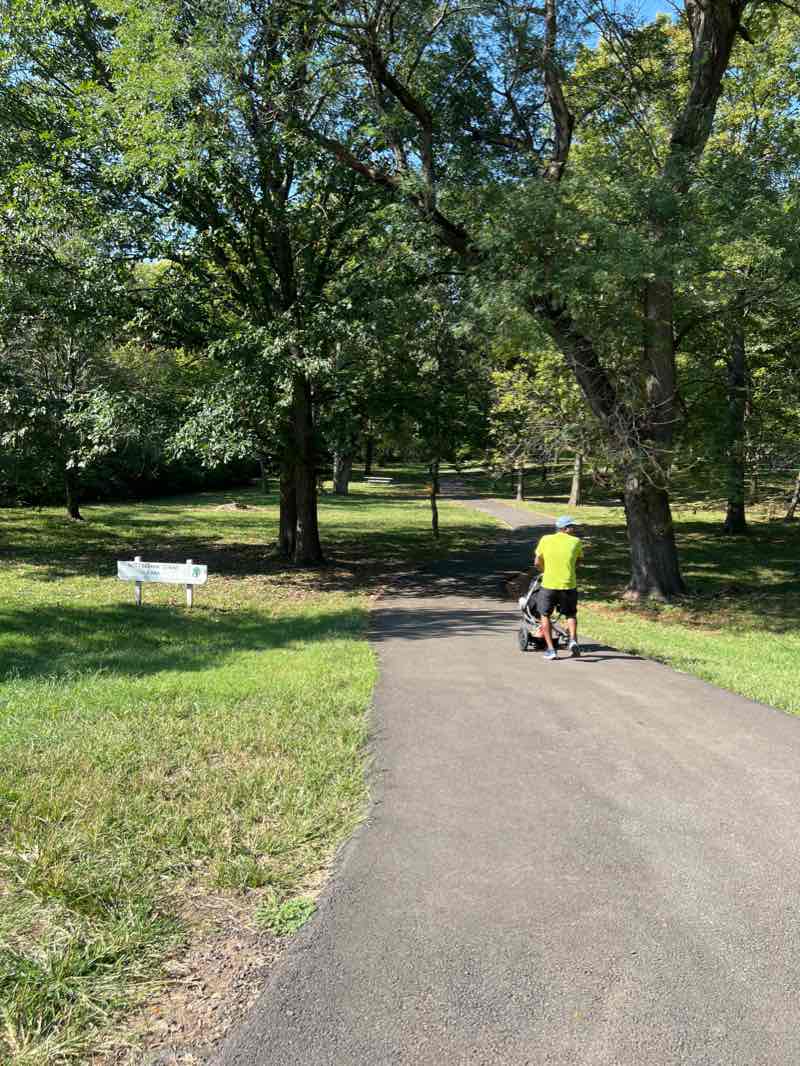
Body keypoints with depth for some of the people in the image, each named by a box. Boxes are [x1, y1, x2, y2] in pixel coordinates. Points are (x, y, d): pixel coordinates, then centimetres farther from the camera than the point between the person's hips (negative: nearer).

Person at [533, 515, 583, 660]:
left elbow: (537, 563, 9)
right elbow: (577, 562, 14)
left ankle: (551, 649, 10)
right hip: (569, 585, 0)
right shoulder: (576, 542, 2)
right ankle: (573, 640, -3)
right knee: (571, 614, 20)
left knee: (545, 615, 16)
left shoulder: (545, 540, 3)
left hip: (548, 585, 0)